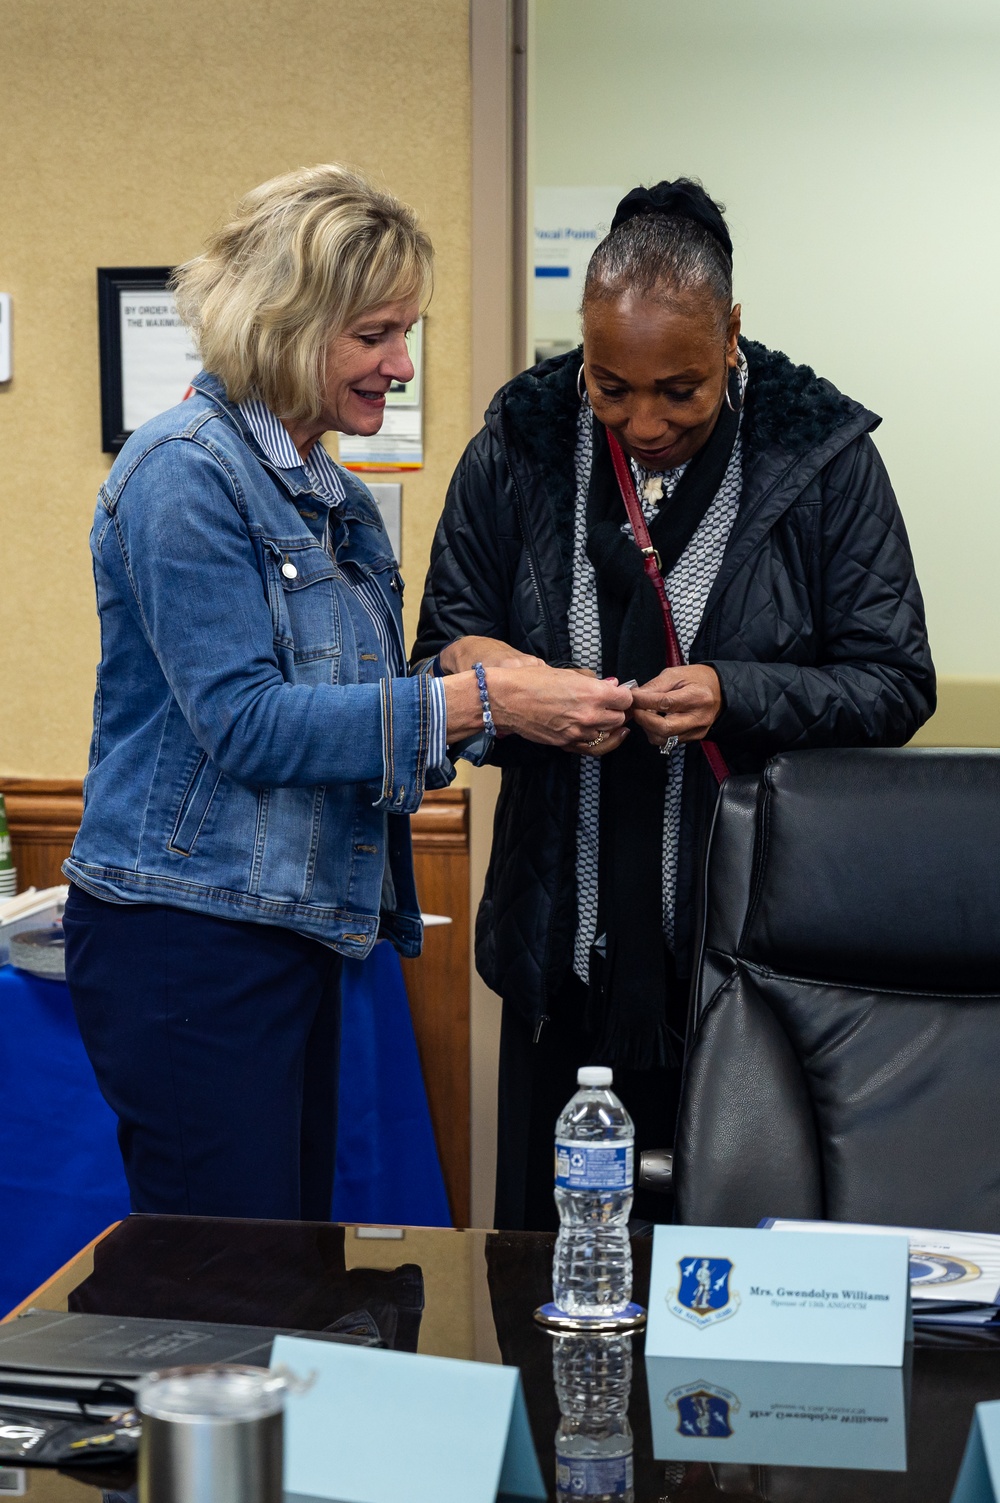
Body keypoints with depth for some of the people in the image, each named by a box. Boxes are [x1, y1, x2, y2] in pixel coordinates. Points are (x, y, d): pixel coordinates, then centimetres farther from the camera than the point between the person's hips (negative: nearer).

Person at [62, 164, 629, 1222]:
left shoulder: (333, 497, 14)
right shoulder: (186, 470, -13)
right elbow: (244, 721, -20)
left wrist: (531, 714, 2)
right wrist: (478, 700, -21)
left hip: (295, 932, 9)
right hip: (189, 940, -9)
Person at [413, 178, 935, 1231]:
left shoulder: (821, 457, -3)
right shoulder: (516, 450, 2)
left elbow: (895, 686, -4)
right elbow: (442, 658, 7)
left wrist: (734, 698, -21)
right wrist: (484, 681, -17)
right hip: (567, 950, 2)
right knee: (548, 1252, 12)